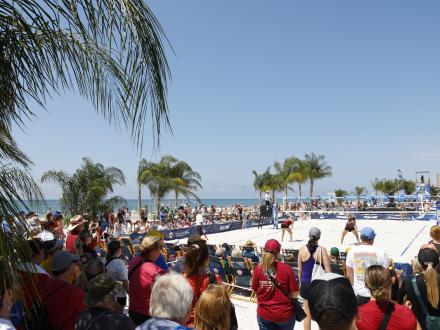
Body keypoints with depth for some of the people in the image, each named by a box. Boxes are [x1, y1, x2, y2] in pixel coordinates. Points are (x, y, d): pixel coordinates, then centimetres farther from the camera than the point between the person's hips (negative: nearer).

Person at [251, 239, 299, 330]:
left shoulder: (258, 268, -11)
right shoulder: (287, 269, -16)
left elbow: (255, 290, 0)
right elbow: (295, 295, -11)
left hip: (263, 314, 1)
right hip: (284, 314, -1)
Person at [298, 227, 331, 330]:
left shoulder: (302, 249, -3)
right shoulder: (322, 250, -11)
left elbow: (299, 269, 3)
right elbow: (328, 269, -10)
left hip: (306, 284, 2)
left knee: (307, 314, 14)